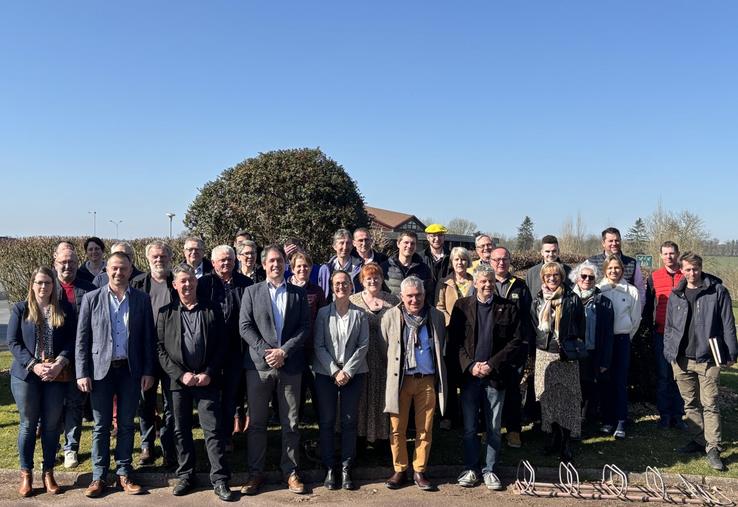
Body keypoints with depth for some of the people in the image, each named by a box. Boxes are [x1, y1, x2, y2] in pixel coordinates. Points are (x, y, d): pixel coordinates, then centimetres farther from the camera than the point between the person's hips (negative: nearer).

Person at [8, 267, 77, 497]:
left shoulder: (65, 309, 6)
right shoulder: (20, 309, 4)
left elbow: (72, 340, 1)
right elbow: (13, 342, -1)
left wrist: (59, 363, -14)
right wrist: (33, 365, -13)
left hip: (57, 375, 1)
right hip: (26, 374, 0)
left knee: (52, 425, 5)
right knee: (28, 424, 6)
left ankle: (49, 473, 17)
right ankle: (26, 474, 18)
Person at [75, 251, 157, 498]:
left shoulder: (142, 299, 2)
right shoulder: (91, 298, 1)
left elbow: (149, 338, 3)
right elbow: (82, 339, 1)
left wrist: (148, 371, -1)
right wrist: (82, 373, -5)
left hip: (131, 370, 1)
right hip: (101, 369, 0)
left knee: (126, 424, 10)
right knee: (101, 426, 7)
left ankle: (124, 474, 20)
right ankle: (99, 476, 19)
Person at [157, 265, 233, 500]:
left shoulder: (212, 309, 4)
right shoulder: (166, 313, 4)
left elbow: (222, 345, 2)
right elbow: (161, 349, 1)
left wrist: (208, 373, -8)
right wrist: (181, 374, -9)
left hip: (207, 379, -1)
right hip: (178, 380, 1)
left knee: (213, 429, -2)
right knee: (181, 430, 10)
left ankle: (220, 480, 4)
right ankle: (185, 476, 23)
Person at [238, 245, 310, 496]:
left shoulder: (298, 293, 8)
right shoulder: (252, 292, 7)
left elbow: (305, 327, 1)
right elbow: (245, 326, -1)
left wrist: (284, 351, -11)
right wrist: (266, 352, -12)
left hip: (290, 365, 1)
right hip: (259, 365, 0)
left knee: (290, 423, 6)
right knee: (257, 423, 6)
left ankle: (290, 471, 17)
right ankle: (256, 472, 17)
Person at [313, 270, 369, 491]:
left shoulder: (359, 314, 3)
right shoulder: (323, 313, 2)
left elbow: (363, 345, -1)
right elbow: (319, 346, -2)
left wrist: (348, 371, -9)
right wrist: (334, 371, -10)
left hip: (353, 373, 0)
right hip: (326, 373, 0)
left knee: (349, 421, 3)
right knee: (326, 421, 3)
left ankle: (346, 469, 13)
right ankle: (329, 469, 14)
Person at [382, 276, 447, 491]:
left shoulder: (436, 316, 6)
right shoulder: (391, 316, 1)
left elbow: (442, 348, 16)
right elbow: (384, 347, 8)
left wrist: (441, 378, 12)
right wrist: (392, 371, 8)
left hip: (427, 380, 1)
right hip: (400, 379, -1)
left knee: (425, 429, 5)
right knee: (397, 428, 3)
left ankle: (419, 471, 18)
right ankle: (399, 471, 16)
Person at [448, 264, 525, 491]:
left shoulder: (508, 308, 0)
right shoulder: (462, 306, 2)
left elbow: (516, 342, -4)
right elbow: (455, 341, 0)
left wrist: (492, 364, -11)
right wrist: (470, 366, -11)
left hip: (495, 376, 0)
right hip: (469, 375, 0)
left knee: (494, 429, 9)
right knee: (469, 427, 8)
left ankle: (489, 470, 23)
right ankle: (470, 469, 22)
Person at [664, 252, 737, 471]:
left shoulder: (718, 291, -2)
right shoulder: (675, 295, 9)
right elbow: (669, 326, 14)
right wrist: (669, 353, 9)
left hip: (708, 359, -4)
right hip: (682, 359, 4)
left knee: (710, 404, -3)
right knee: (690, 403, 12)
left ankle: (713, 449, 3)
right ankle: (699, 440, 25)